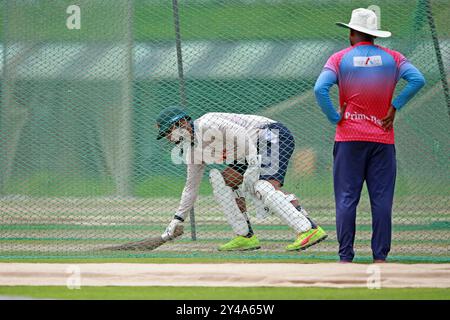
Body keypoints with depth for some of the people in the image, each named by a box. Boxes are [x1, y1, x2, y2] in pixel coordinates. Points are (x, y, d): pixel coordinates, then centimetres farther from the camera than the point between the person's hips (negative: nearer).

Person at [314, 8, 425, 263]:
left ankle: (346, 257, -4)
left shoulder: (340, 59, 0)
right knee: (382, 199, 2)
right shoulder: (391, 58, 4)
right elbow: (418, 80, -9)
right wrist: (394, 107, -3)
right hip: (382, 138, 1)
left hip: (349, 139, -1)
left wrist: (335, 118, -5)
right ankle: (380, 256, -1)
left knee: (346, 199, 0)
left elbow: (320, 89, -14)